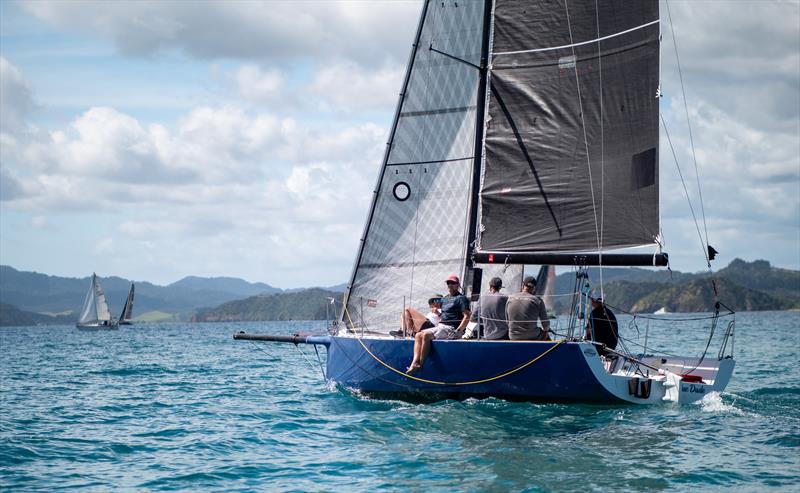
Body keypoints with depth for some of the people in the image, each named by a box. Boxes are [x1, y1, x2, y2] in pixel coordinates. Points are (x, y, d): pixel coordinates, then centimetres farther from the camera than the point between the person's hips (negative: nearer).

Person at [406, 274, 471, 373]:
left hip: (452, 329, -9)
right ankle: (415, 363, -24)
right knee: (418, 335, -8)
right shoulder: (444, 299, 23)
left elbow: (467, 316, -13)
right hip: (441, 327, 9)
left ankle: (420, 364, -24)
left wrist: (457, 331, -20)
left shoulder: (461, 298, -3)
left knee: (426, 335, -27)